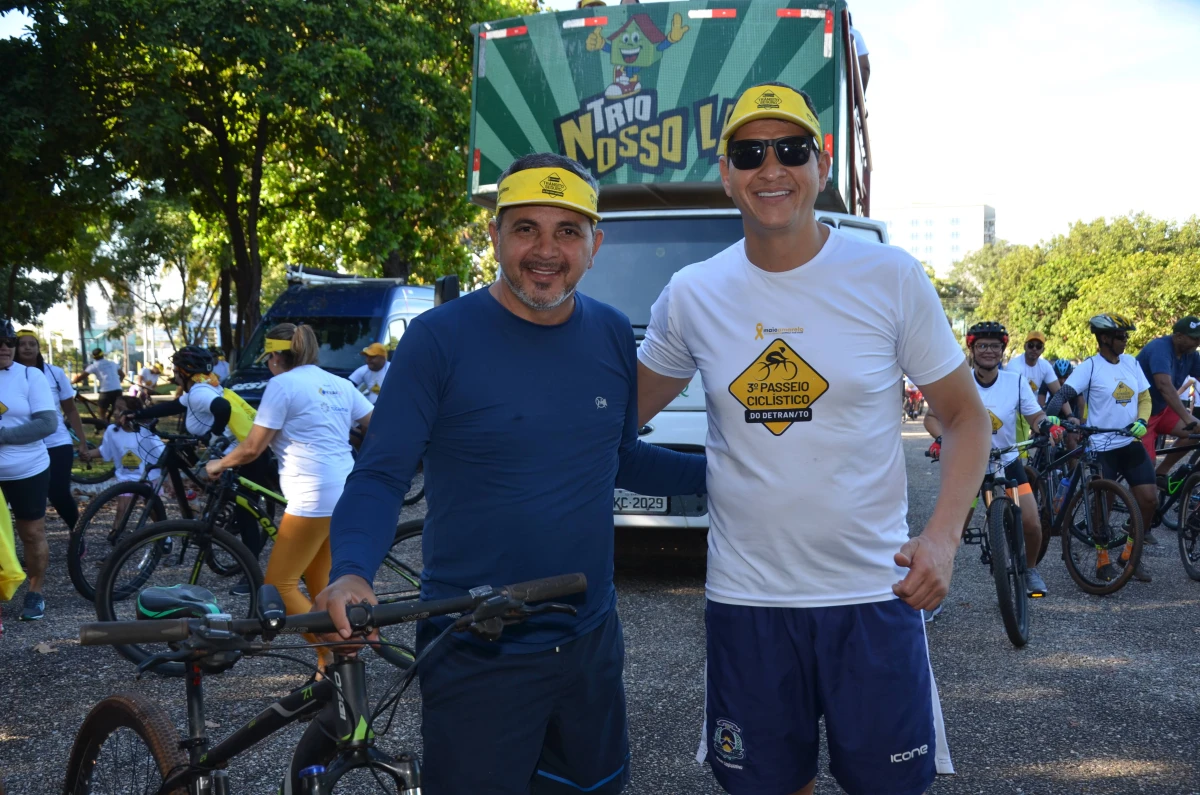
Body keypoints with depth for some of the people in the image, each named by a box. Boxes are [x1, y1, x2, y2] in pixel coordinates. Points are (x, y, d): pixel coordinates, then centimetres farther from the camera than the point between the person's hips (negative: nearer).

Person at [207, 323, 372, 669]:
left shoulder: (282, 384, -4)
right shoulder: (340, 384, 15)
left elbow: (252, 448, -6)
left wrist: (219, 464, 12)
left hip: (314, 499, -8)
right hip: (349, 496, 8)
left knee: (278, 584, 0)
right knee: (320, 586, 17)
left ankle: (333, 657, -7)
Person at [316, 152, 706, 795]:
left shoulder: (612, 335, 1)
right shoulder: (439, 337, -14)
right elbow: (381, 475, -13)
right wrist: (351, 573, -30)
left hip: (591, 642, 5)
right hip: (476, 657, -5)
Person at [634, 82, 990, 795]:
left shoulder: (892, 278, -5)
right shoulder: (691, 295, 0)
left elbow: (966, 417, 2)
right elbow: (626, 410, 15)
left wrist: (943, 536, -12)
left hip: (874, 594, -1)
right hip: (745, 598, 2)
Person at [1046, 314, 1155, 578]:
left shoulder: (1131, 363, 7)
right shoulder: (1090, 366, -10)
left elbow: (1145, 398, 13)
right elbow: (1063, 393, -19)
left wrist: (1141, 421, -7)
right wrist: (1047, 417, -38)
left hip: (1131, 443, 5)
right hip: (1101, 446, -5)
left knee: (1150, 499, -1)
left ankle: (1130, 554, 18)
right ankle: (1103, 559, 18)